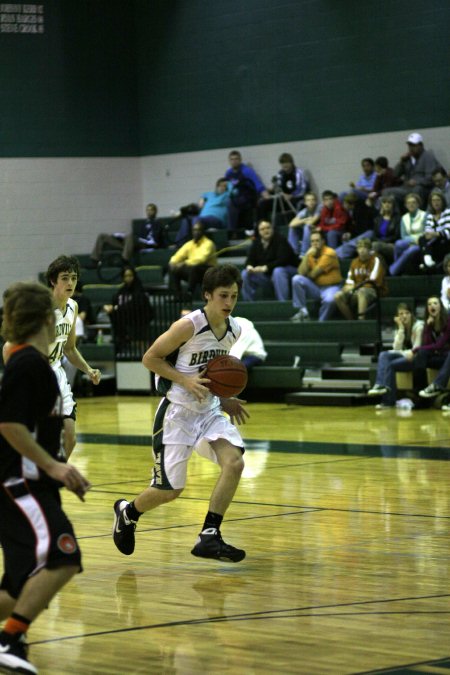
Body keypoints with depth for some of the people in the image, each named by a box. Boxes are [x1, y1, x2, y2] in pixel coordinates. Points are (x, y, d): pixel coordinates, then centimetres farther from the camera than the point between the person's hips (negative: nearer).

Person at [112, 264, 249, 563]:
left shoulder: (234, 330, 1)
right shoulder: (188, 326, -20)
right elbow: (150, 358, -12)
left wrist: (224, 400, 7)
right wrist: (186, 381, -21)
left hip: (209, 410, 6)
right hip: (177, 412, -6)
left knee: (235, 462, -17)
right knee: (170, 490, -2)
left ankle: (209, 537, -10)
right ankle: (127, 512, 31)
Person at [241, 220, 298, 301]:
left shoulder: (280, 240, -17)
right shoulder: (256, 243, 1)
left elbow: (283, 260, -27)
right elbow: (250, 260, 2)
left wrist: (266, 267, -36)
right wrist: (249, 266, -24)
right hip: (267, 275, 6)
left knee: (278, 271, -39)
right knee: (245, 274, -9)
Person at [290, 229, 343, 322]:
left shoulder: (329, 253, -12)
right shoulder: (310, 253, 6)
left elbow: (313, 274, -15)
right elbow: (301, 273, -8)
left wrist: (306, 274, 5)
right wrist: (307, 256, -14)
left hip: (330, 287, -6)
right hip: (315, 287, 6)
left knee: (329, 300, -39)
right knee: (297, 279, -17)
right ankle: (303, 312, -17)